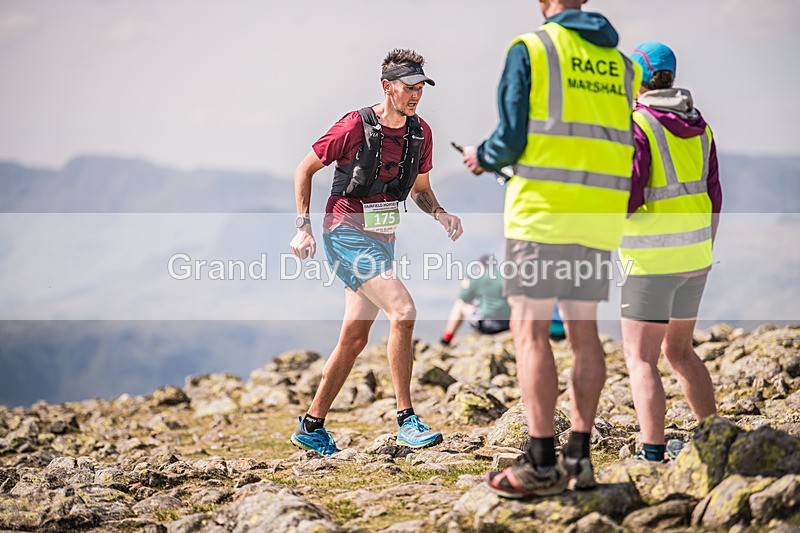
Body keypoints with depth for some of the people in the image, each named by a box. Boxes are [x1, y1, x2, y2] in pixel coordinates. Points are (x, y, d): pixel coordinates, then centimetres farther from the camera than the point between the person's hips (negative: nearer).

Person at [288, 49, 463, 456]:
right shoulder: (355, 127, -12)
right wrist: (303, 228, -9)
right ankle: (406, 420, -14)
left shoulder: (421, 132, 6)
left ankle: (312, 426, 21)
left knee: (355, 338, 9)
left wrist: (441, 215, -2)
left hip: (382, 239, 7)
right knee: (403, 311, -22)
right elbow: (304, 170, -3)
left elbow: (419, 188, 19)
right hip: (347, 233, -7)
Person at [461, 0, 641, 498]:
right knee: (584, 330, 10)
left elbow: (512, 138, -9)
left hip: (543, 212, -5)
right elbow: (627, 143, 13)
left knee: (530, 330, -2)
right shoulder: (622, 62, 13)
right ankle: (579, 457, 12)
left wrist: (481, 157, 13)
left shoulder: (530, 49, -3)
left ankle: (542, 463, -5)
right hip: (601, 215, 5)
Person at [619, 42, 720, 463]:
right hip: (694, 255, 8)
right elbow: (712, 196, 12)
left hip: (652, 258, -7)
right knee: (678, 350, 19)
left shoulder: (636, 126, -14)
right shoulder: (697, 126, 9)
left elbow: (626, 199, -19)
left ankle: (653, 455, -12)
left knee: (640, 358, -4)